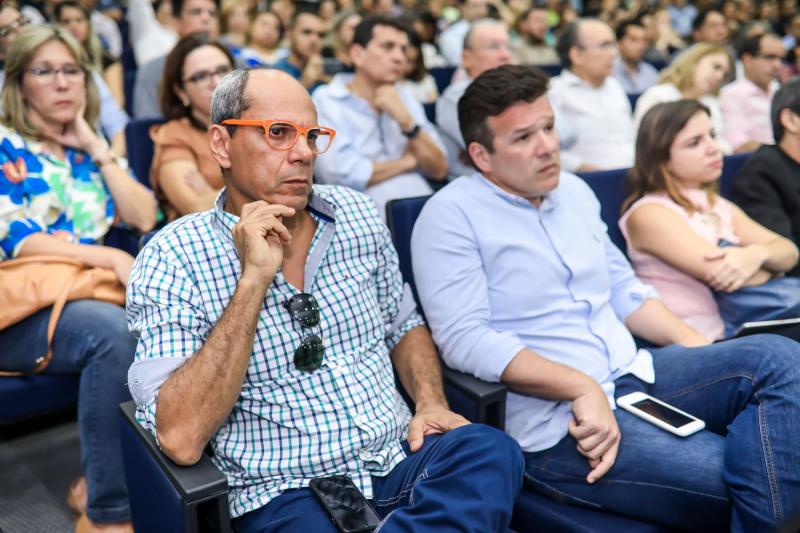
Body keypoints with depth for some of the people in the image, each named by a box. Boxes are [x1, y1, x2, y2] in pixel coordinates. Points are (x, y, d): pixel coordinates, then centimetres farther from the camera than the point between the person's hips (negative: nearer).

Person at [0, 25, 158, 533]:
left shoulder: (93, 150, 18)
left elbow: (144, 218, 7)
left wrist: (95, 146, 3)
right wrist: (112, 257, -22)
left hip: (90, 295, 5)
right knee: (112, 330, -37)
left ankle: (99, 478, -15)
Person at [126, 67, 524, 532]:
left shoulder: (356, 214, 7)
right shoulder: (171, 259, -8)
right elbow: (181, 440, -18)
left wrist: (431, 404, -1)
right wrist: (254, 278, -21)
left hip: (400, 461, 5)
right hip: (286, 493, -4)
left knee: (493, 451, -25)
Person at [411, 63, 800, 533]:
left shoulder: (575, 191, 14)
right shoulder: (451, 216, -8)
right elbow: (465, 339, -18)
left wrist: (700, 349, 4)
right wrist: (583, 387, -24)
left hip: (636, 375, 8)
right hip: (556, 421, -7)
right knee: (747, 475, -20)